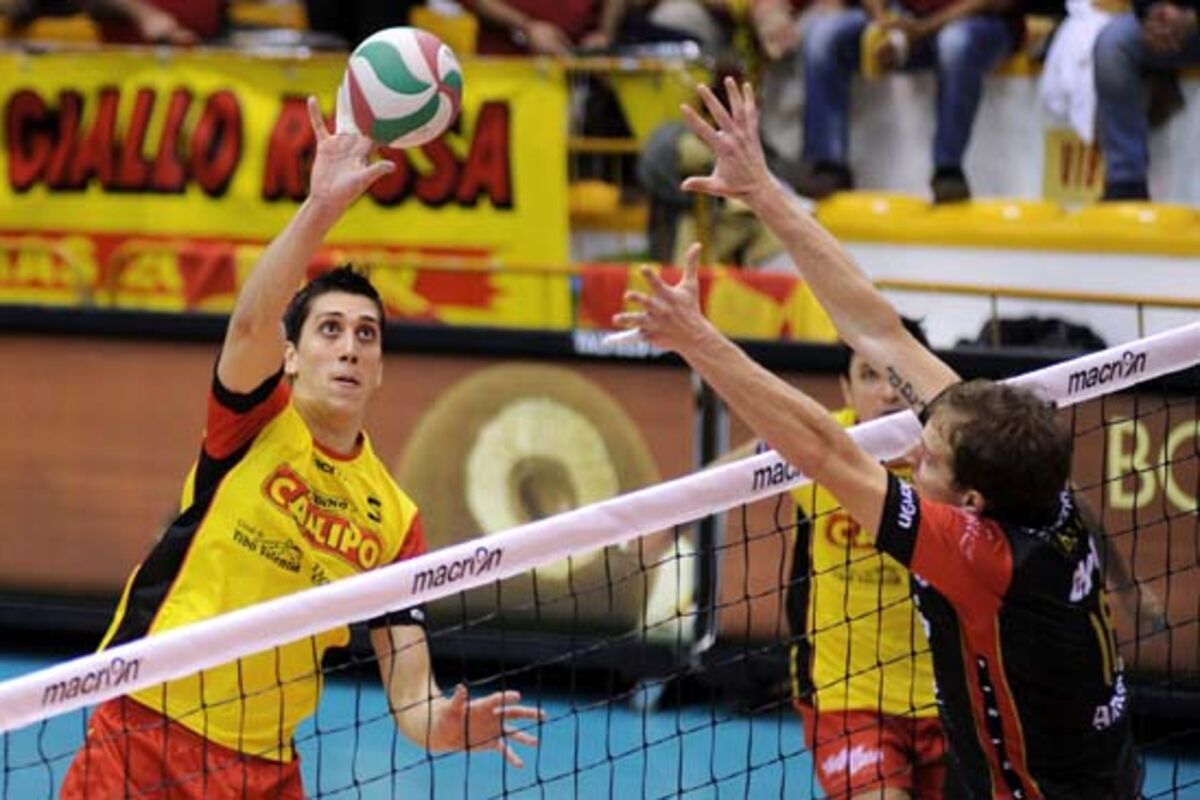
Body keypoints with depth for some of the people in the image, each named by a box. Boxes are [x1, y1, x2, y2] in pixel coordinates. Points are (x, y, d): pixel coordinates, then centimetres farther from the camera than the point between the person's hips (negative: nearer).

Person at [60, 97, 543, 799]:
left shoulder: (394, 520, 4)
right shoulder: (256, 425, -3)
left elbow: (409, 688, 1)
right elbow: (253, 323, -25)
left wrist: (441, 725, -23)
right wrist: (322, 204, -40)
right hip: (142, 736, -3)